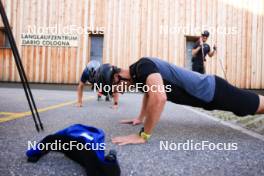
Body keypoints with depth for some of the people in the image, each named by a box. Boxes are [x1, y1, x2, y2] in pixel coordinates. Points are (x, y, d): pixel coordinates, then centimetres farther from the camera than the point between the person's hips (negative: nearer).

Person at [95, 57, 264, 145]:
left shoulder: (143, 66, -29)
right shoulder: (137, 74, 2)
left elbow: (159, 97, -45)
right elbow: (149, 93, 23)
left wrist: (143, 136, -36)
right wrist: (140, 118, 23)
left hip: (212, 90, -9)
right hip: (207, 93, 9)